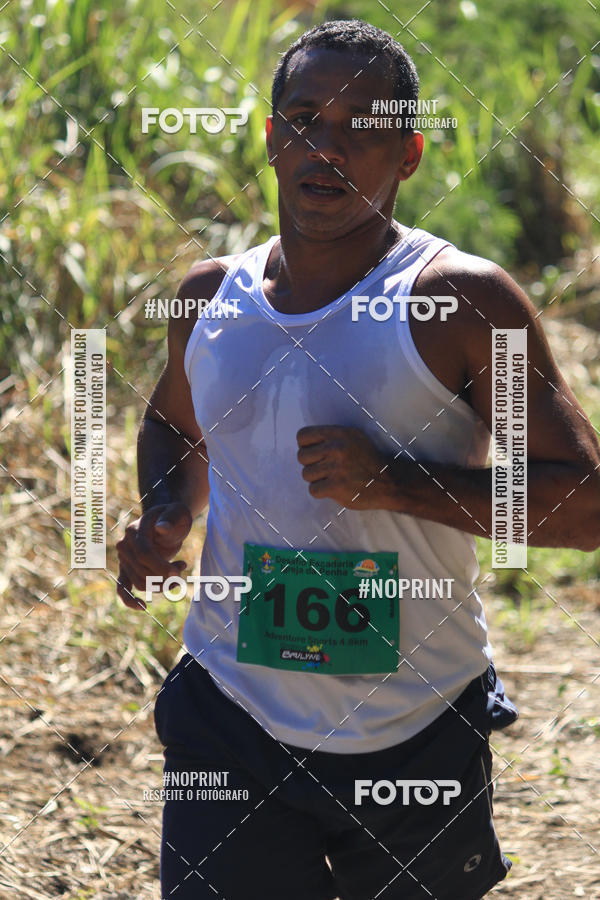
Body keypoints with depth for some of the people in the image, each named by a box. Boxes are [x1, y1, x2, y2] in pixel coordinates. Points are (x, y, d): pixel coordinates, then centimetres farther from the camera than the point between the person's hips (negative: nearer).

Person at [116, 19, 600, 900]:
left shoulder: (462, 301, -9)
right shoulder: (210, 298, 6)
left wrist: (398, 484, -23)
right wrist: (163, 520, 4)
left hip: (418, 741, -2)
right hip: (231, 728, 3)